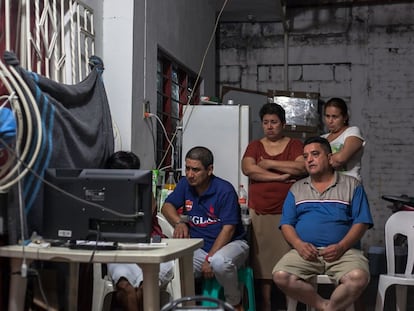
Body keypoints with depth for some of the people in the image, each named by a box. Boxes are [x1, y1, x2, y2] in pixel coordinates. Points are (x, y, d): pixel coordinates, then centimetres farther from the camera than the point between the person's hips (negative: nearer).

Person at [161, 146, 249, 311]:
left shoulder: (225, 190, -15)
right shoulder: (185, 184, 3)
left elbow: (228, 229, -17)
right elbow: (167, 206, 12)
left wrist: (210, 258, -22)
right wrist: (179, 222, -11)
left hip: (231, 243, -4)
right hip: (198, 247, 4)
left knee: (219, 262, -39)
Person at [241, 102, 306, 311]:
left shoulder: (295, 145, 10)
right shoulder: (254, 146, 14)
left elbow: (303, 167, -8)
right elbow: (248, 169, -5)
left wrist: (270, 164, -6)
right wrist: (280, 177, -9)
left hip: (287, 213, -1)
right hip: (259, 214, 2)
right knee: (262, 262, 1)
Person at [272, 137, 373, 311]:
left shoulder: (352, 185, 11)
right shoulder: (296, 189, 18)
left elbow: (361, 222, 2)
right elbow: (286, 224, 11)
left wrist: (341, 247, -13)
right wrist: (299, 244, -10)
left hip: (343, 251, -1)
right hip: (306, 251, 2)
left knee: (359, 277, -33)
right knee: (280, 276, -27)